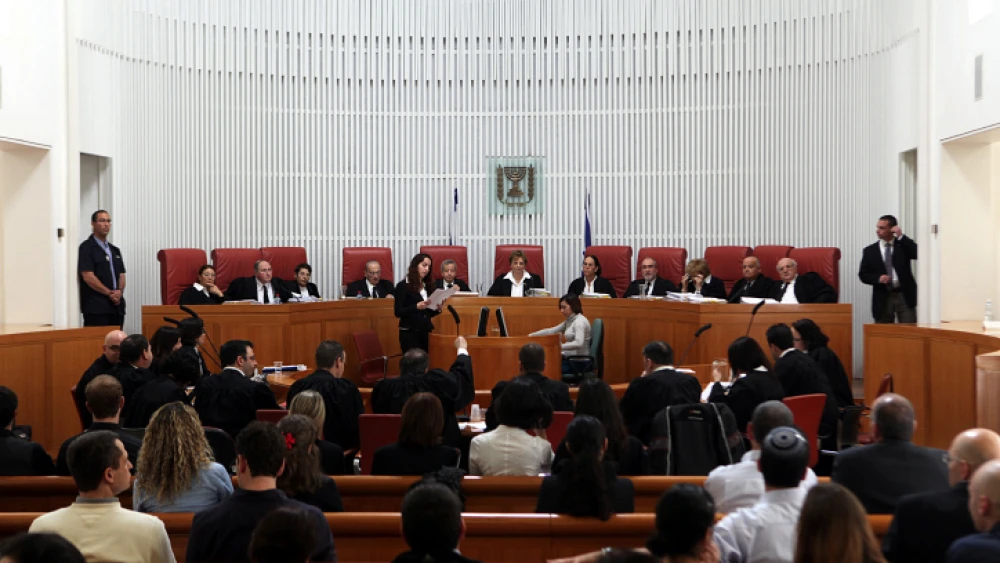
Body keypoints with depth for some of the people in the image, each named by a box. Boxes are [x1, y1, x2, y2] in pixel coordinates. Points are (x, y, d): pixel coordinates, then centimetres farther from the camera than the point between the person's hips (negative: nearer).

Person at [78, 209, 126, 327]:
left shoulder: (115, 250, 20)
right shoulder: (86, 248, -2)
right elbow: (88, 277, -11)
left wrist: (119, 291, -5)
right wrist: (109, 293, -12)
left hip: (117, 306, 6)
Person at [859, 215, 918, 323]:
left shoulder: (903, 245, 7)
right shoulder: (869, 250, 8)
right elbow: (863, 274, 7)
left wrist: (901, 237, -11)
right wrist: (878, 278, -13)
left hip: (905, 295, -1)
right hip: (882, 298, 1)